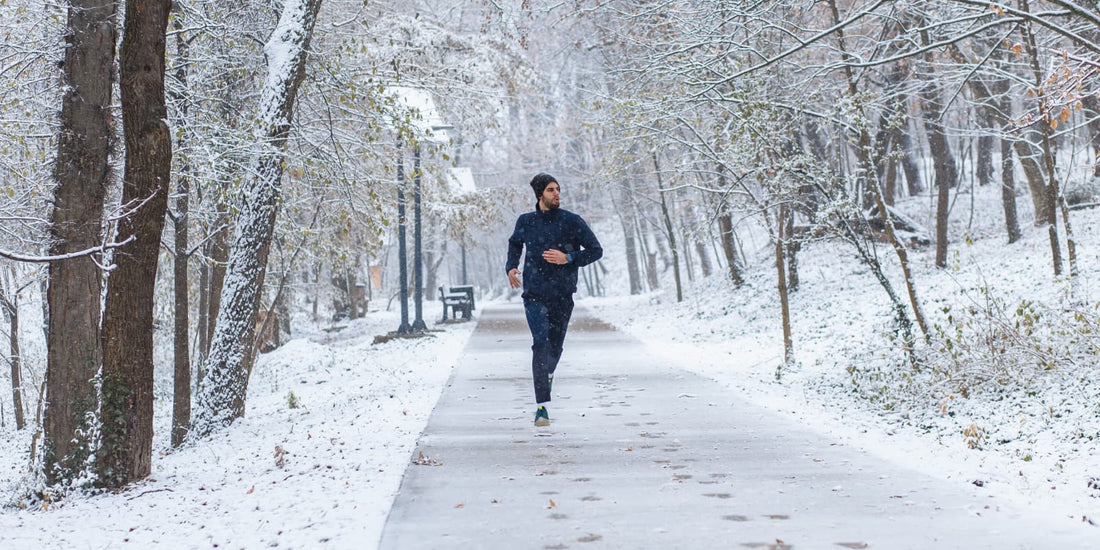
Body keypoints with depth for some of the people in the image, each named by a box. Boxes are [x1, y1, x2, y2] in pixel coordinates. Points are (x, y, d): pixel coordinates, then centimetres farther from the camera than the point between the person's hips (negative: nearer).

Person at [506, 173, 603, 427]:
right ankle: (541, 406, -17)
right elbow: (515, 243, 23)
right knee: (541, 344, -18)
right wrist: (511, 267, 6)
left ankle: (549, 373, 50)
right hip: (535, 294, -1)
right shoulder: (525, 222, 3)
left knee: (555, 346, 13)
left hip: (563, 295, 1)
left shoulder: (572, 221, -4)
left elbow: (595, 250, 0)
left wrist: (568, 258, -14)